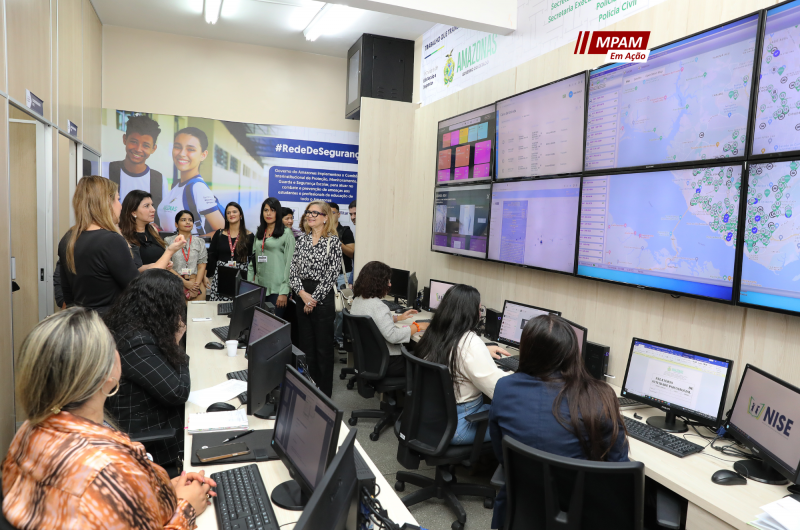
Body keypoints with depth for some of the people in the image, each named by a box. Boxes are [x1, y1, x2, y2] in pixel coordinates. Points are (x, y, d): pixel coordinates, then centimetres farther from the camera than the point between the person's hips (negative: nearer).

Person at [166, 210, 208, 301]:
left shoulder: (200, 242, 13)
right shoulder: (168, 241, 6)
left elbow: (202, 266, 6)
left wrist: (197, 284, -9)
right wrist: (185, 283, -10)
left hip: (196, 282, 2)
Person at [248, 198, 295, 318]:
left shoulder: (286, 234, -2)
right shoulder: (259, 234, 16)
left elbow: (289, 263, -8)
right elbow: (253, 262, 16)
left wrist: (284, 292, -13)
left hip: (276, 290, -5)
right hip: (259, 288, 5)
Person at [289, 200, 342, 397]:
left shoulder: (333, 241, -7)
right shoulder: (302, 240, 10)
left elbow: (331, 274, -12)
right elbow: (293, 270, 6)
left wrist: (314, 299, -13)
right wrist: (302, 292, -10)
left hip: (323, 298, -6)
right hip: (302, 297, 6)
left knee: (323, 347, 2)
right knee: (306, 345, 13)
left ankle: (324, 393, 14)